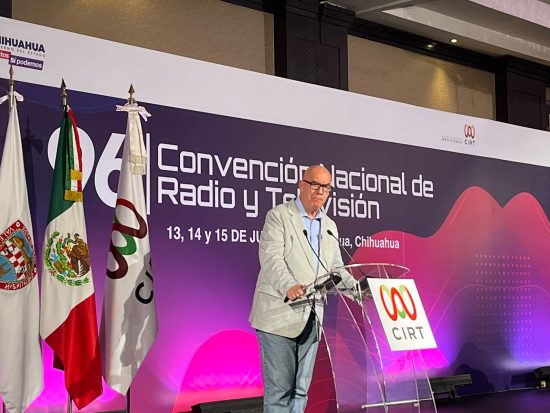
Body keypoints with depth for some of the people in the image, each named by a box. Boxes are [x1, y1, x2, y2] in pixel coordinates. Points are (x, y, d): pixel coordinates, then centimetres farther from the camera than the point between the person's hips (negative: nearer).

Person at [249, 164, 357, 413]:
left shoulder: (330, 226, 19)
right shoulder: (278, 216, -3)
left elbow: (336, 269, 18)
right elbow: (271, 258, -16)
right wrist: (288, 287, -35)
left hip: (310, 318, 6)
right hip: (279, 315, -6)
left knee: (300, 390, 8)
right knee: (279, 389, -6)